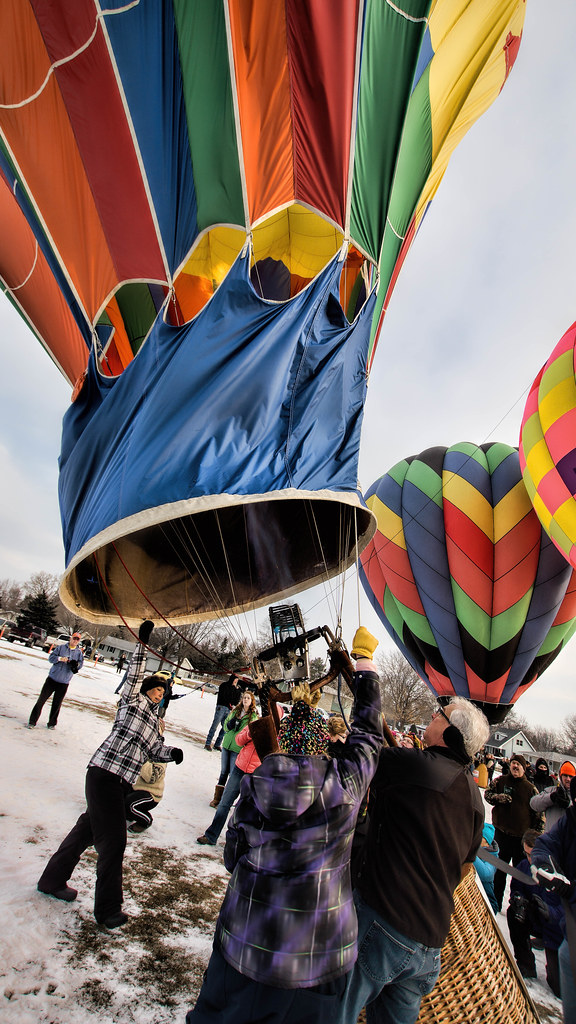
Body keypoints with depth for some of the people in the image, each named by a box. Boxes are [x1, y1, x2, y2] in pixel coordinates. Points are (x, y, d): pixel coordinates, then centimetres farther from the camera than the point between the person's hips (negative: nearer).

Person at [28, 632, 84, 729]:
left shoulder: (79, 652, 4)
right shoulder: (61, 647, 1)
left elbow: (80, 664, -2)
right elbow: (51, 657, -1)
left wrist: (76, 665, -23)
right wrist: (60, 658, -18)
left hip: (64, 683, 0)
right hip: (52, 679, 0)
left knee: (57, 704, 8)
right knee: (41, 700, 2)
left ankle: (52, 723, 23)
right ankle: (32, 721, 13)